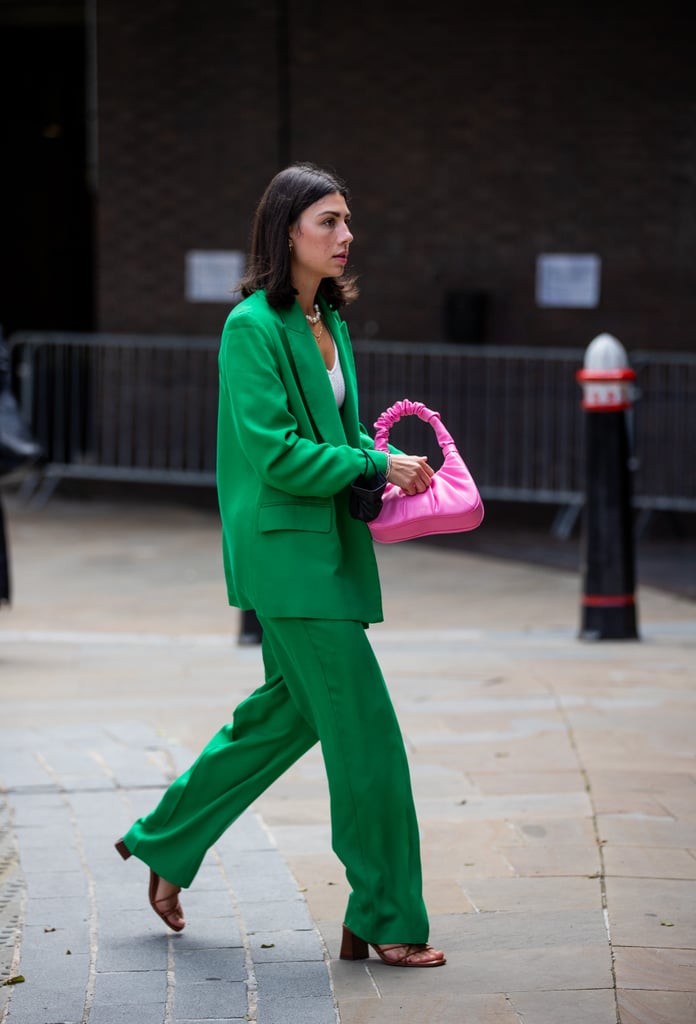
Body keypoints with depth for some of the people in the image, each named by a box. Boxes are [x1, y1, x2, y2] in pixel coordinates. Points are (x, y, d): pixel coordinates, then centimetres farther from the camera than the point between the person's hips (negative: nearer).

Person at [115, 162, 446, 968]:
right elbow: (275, 453, -19)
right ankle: (384, 922, 2)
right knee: (366, 731, -7)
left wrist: (386, 463, 3)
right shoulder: (253, 326, -14)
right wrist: (377, 465, -15)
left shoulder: (327, 321, 12)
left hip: (327, 551, 9)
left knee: (291, 712, 18)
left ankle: (165, 842, 33)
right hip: (285, 551, -9)